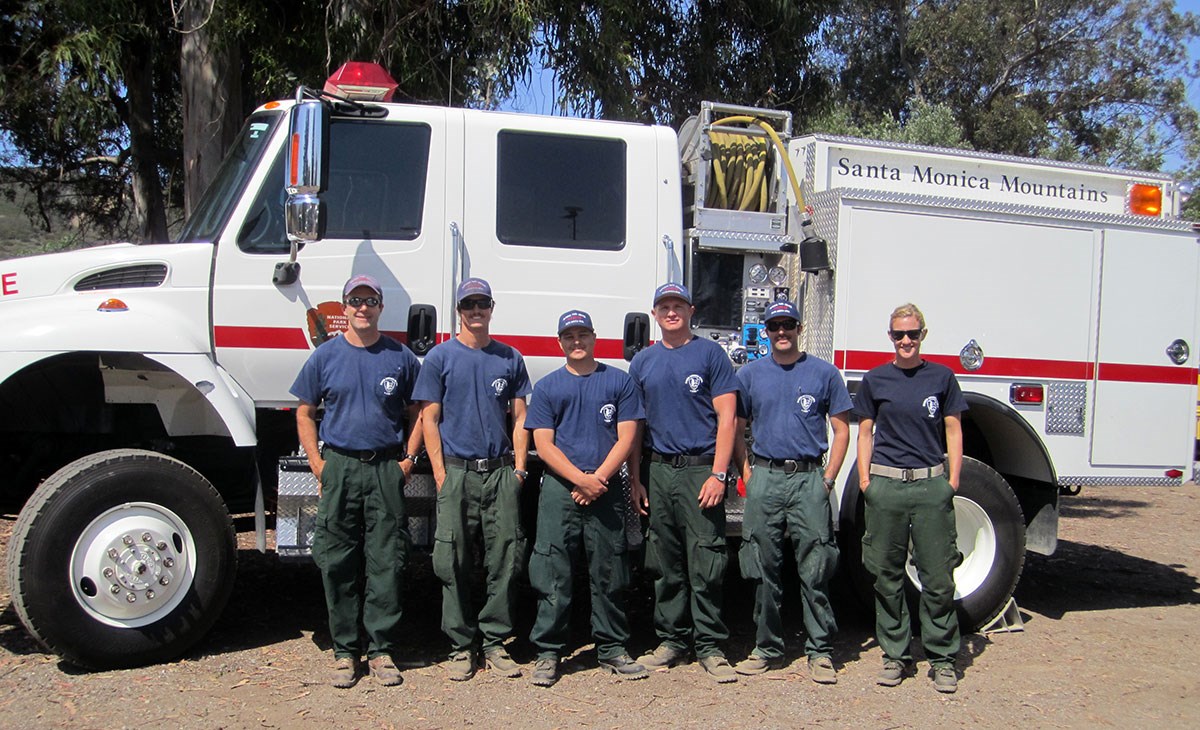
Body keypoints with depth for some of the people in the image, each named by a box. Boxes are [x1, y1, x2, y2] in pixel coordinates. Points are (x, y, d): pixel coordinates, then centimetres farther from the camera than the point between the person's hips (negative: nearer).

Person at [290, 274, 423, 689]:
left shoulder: (401, 357, 6)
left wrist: (408, 459, 2)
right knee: (338, 563, 3)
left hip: (386, 469, 0)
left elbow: (417, 412, 13)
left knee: (387, 563, 1)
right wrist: (317, 463, 1)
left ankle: (382, 650, 10)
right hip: (339, 467, 1)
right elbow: (305, 413, 11)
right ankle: (345, 651, 13)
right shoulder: (325, 356, 7)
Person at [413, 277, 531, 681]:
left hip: (501, 471, 2)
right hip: (457, 470, -2)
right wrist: (440, 472, -7)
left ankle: (494, 641, 13)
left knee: (505, 560, 1)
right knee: (454, 562, 0)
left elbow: (520, 418, 13)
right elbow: (429, 418, 2)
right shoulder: (441, 357, 5)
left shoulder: (510, 358, 12)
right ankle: (461, 646, 11)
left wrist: (519, 467, 3)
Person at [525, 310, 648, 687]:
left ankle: (612, 648, 17)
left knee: (609, 574, 6)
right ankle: (547, 652, 6)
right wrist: (581, 479, -12)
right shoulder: (547, 387, 11)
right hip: (559, 490, 0)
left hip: (607, 489, 1)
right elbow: (544, 444, 2)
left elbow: (626, 437, 3)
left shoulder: (619, 382, 10)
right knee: (552, 574, -3)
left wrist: (598, 478, -10)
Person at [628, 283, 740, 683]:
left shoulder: (711, 354, 2)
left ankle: (709, 647, 7)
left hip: (701, 471, -4)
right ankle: (671, 640, 21)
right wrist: (636, 480, 7)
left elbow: (726, 417, -3)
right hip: (659, 471, 4)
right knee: (664, 564, 10)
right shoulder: (643, 362, 13)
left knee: (705, 565, -4)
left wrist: (718, 475, -11)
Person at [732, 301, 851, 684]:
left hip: (809, 478, -1)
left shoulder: (824, 372, 6)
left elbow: (841, 430, 8)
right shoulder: (749, 374, 10)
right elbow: (735, 429, 13)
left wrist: (827, 479, 0)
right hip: (765, 478, 2)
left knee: (815, 570, -1)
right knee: (764, 570, 6)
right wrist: (748, 474, 3)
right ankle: (768, 648, 17)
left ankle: (820, 651, 8)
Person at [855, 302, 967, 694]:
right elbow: (865, 431, 10)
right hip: (886, 485, 1)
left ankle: (942, 658, 13)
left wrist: (953, 479, 1)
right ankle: (895, 655, 18)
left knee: (938, 576, 1)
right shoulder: (875, 379, 8)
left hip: (932, 485, -1)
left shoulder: (941, 377, 7)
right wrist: (864, 478, 2)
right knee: (888, 575, 6)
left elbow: (953, 430, 9)